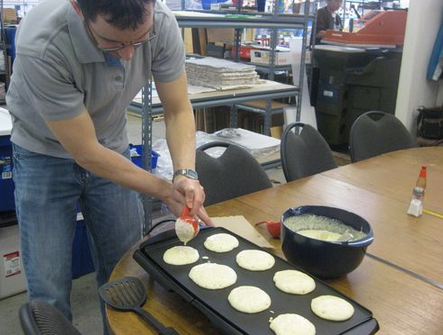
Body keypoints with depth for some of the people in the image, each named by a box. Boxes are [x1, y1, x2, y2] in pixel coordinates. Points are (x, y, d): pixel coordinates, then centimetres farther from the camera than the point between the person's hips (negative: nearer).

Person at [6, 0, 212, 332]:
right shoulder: (41, 46, -35)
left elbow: (178, 111, -12)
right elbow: (86, 153, -27)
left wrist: (186, 174, -30)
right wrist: (166, 190, -23)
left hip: (112, 148, 3)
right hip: (47, 154, -3)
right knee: (50, 293, -1)